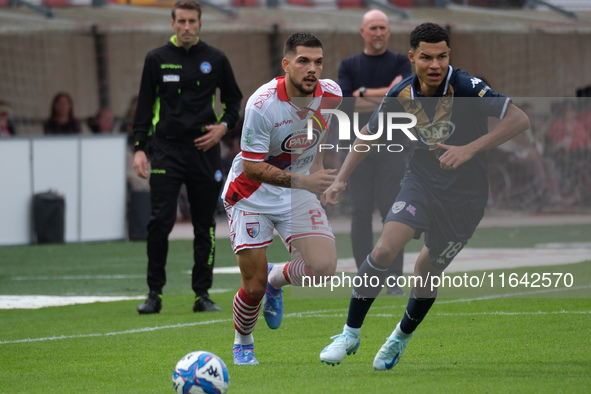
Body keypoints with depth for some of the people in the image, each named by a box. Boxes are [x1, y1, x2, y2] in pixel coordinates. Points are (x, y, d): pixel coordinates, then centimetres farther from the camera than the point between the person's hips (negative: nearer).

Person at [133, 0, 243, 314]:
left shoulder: (215, 60, 6)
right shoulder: (157, 59, 4)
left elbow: (233, 98, 17)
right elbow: (145, 106, 6)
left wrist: (224, 126, -2)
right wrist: (140, 149, -1)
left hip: (204, 150, 1)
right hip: (166, 150, -1)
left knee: (204, 226, 4)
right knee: (160, 221, -10)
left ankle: (202, 294, 11)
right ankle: (154, 293, -2)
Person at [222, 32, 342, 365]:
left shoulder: (331, 94, -12)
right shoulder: (262, 104, -27)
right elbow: (252, 167, -26)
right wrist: (301, 180, -35)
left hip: (299, 190, 4)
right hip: (252, 195, -4)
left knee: (323, 267, -17)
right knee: (254, 286, -5)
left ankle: (276, 279, 18)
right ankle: (242, 345, 26)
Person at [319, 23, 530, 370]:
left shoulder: (466, 88, -21)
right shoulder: (401, 95, -7)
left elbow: (520, 120, -27)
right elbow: (369, 133, 11)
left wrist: (470, 149, -34)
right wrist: (342, 179, 4)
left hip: (465, 194, -2)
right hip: (422, 182, 3)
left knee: (427, 274, 7)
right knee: (384, 250, -19)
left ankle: (402, 338, 36)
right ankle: (351, 333, -3)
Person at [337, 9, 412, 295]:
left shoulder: (400, 63, 8)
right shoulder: (349, 65, 11)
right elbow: (343, 102, -5)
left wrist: (365, 94, -8)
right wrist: (386, 96, -8)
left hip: (393, 145, -1)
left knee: (392, 212, -6)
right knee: (360, 213, 0)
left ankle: (394, 280, -4)